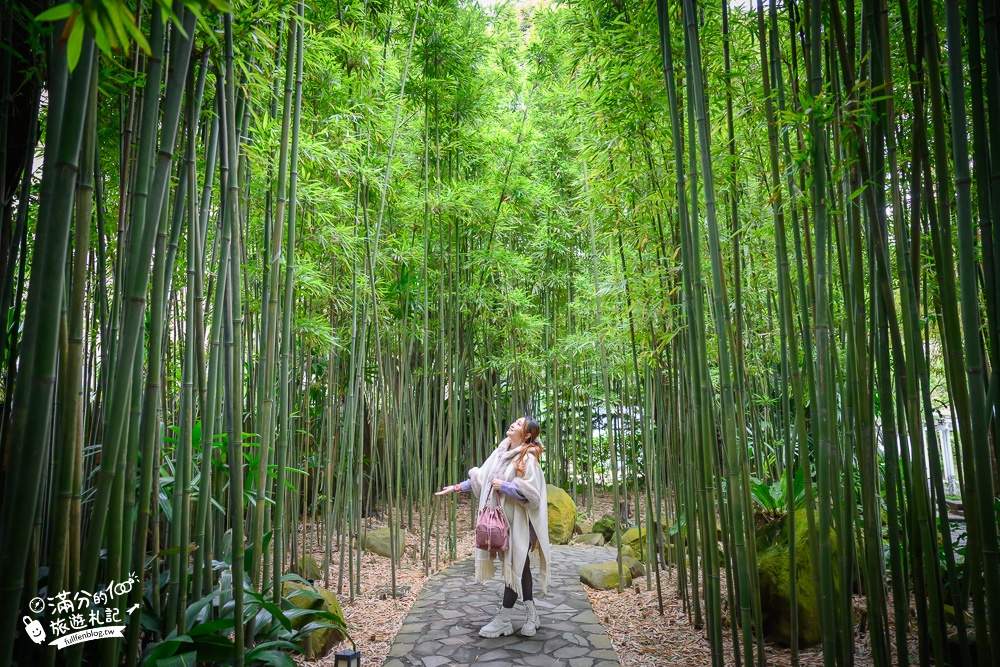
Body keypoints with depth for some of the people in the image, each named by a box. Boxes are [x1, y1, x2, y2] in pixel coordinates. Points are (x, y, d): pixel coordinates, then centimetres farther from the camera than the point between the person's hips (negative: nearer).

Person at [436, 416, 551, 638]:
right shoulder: (501, 452, 7)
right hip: (499, 519, 7)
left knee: (515, 566, 3)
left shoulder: (527, 458, -15)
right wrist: (457, 488, 9)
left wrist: (504, 486, -18)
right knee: (518, 566, 14)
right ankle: (530, 614, 25)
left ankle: (503, 620, 12)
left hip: (517, 522, -7)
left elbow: (531, 493, -19)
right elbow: (481, 477, 12)